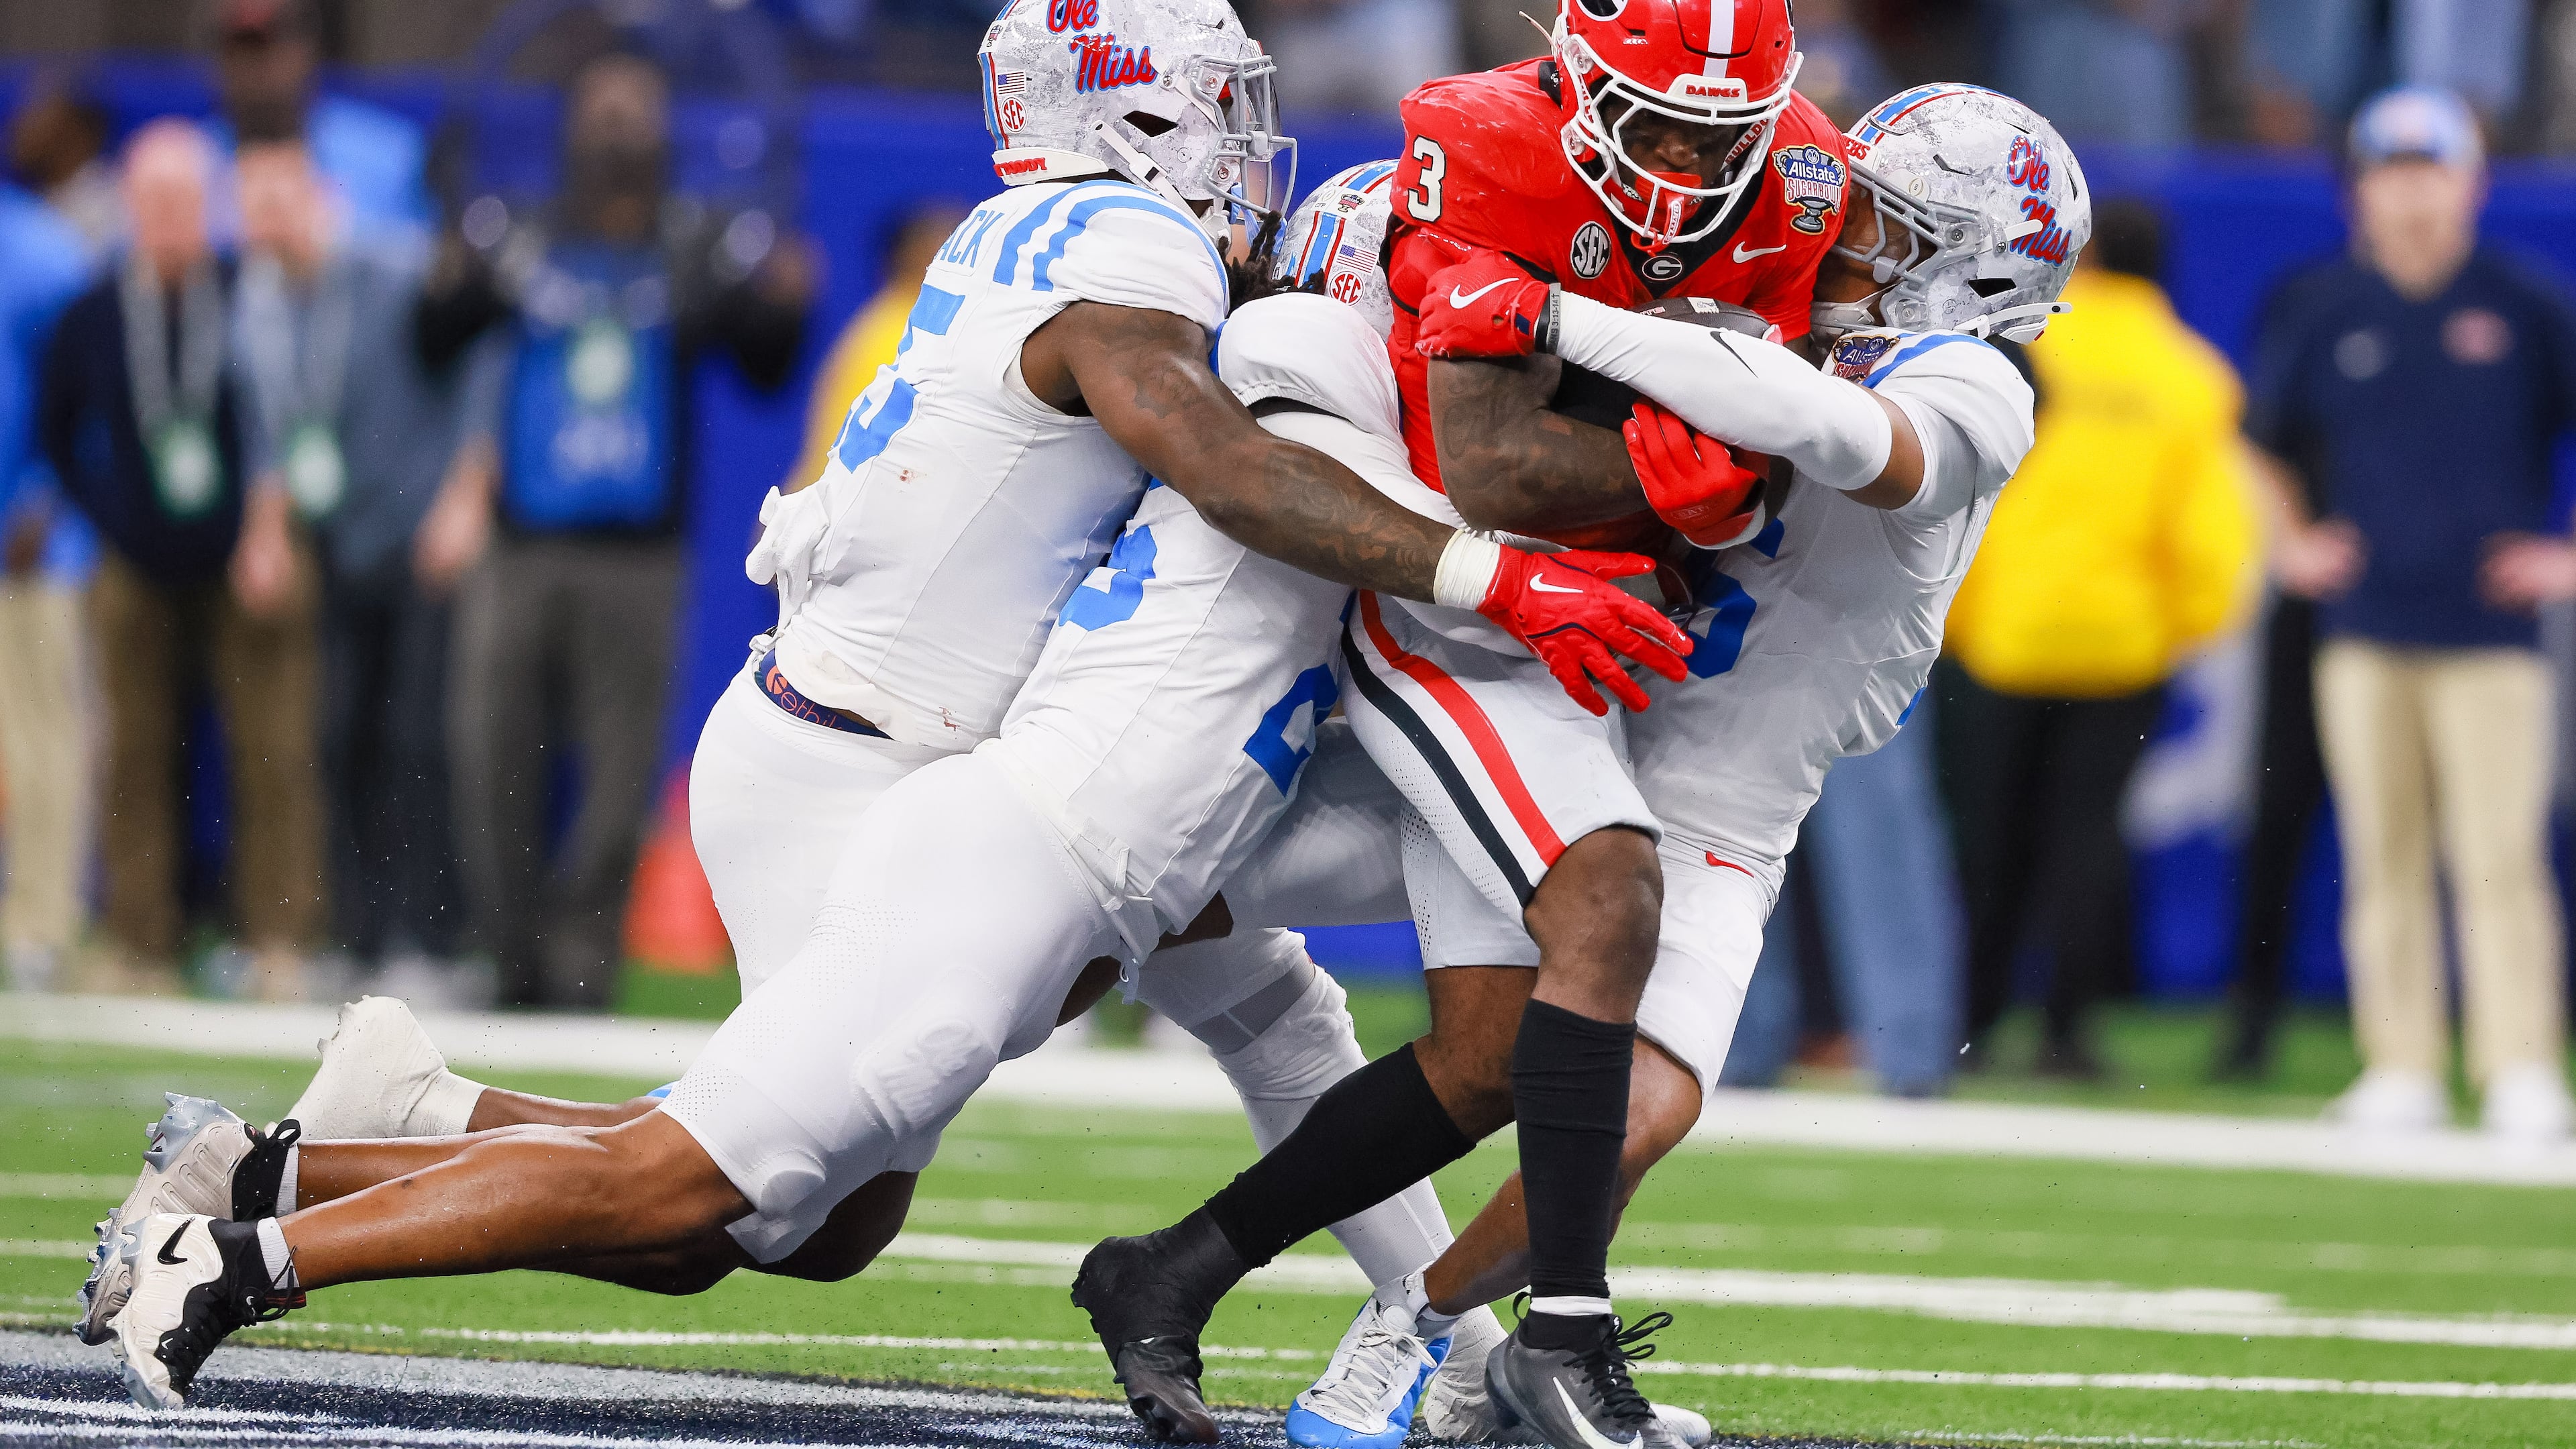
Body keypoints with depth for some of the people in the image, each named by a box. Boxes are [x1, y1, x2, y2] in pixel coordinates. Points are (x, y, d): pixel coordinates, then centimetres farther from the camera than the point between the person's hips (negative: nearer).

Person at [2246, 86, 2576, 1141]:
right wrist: (2290, 540, 9)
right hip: (2362, 636, 2)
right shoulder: (2319, 309, 7)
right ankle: (2400, 1071, 6)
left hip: (2490, 630, -2)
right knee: (2383, 857, 2)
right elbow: (2262, 440, 21)